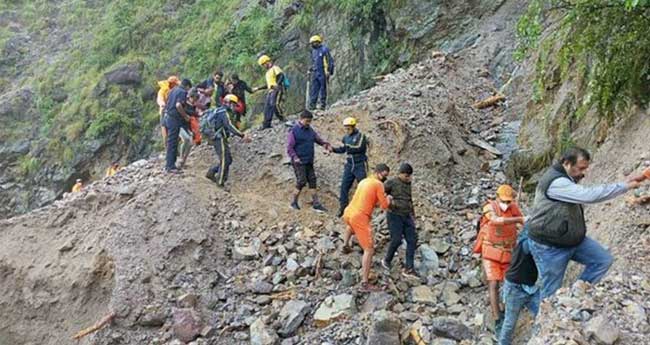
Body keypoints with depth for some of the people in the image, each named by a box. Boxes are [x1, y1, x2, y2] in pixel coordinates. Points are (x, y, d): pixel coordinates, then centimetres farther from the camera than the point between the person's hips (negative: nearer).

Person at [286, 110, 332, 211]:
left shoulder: (310, 130, 12)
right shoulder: (293, 131, -7)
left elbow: (319, 139, 15)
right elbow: (289, 147, -9)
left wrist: (326, 145, -4)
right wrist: (295, 158, -20)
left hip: (309, 162, 7)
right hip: (299, 162, -7)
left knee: (312, 181, 5)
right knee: (301, 182, -9)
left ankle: (316, 204, 9)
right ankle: (294, 202, 9)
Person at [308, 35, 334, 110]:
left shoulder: (324, 49, -6)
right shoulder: (314, 51, 17)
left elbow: (330, 61, -9)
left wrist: (328, 71, -16)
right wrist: (310, 70, 17)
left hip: (323, 73, -7)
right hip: (315, 73, 7)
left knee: (323, 89, -1)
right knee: (314, 89, 2)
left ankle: (323, 105, 5)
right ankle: (312, 105, 2)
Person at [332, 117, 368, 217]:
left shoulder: (360, 136, -11)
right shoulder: (346, 137, 7)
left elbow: (360, 148, -23)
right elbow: (343, 149, 16)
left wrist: (349, 147, -27)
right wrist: (333, 149, 1)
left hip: (360, 165, -5)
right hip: (349, 165, 5)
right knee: (344, 186, 0)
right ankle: (342, 207, 8)